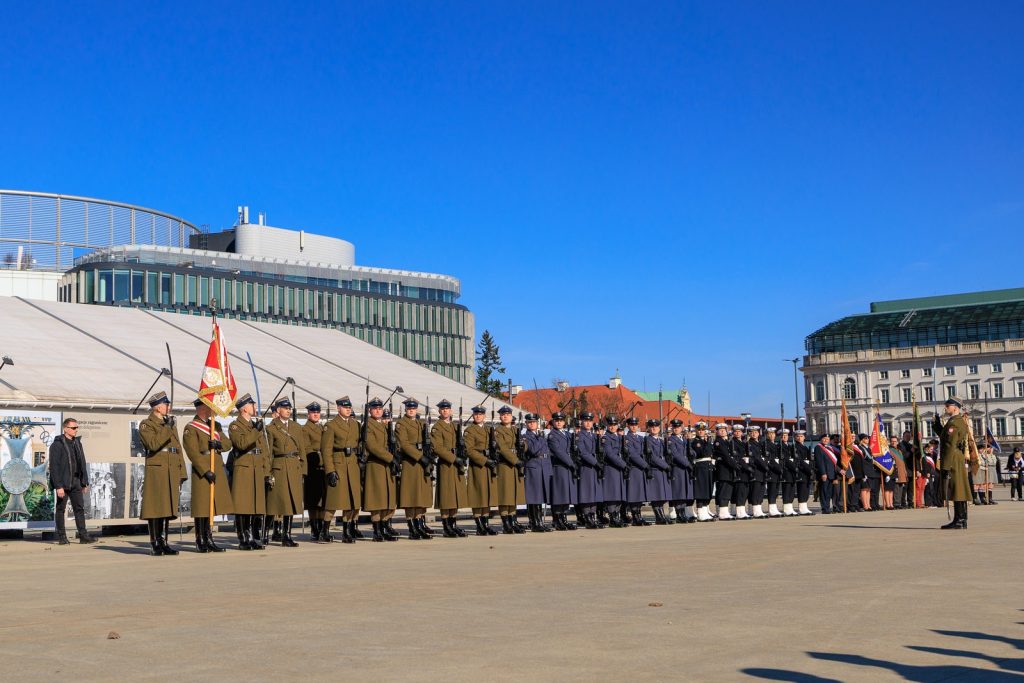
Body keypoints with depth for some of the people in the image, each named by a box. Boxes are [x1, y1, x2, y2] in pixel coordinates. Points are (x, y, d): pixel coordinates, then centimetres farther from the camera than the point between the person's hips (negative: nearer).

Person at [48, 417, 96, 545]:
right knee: (61, 509, 3)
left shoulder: (77, 443, 12)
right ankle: (62, 537, 9)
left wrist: (85, 482, 13)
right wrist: (58, 486, -19)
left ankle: (83, 536, 5)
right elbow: (54, 466, -14)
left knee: (79, 508, 4)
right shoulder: (57, 444, -9)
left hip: (75, 482, 6)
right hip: (63, 483, -6)